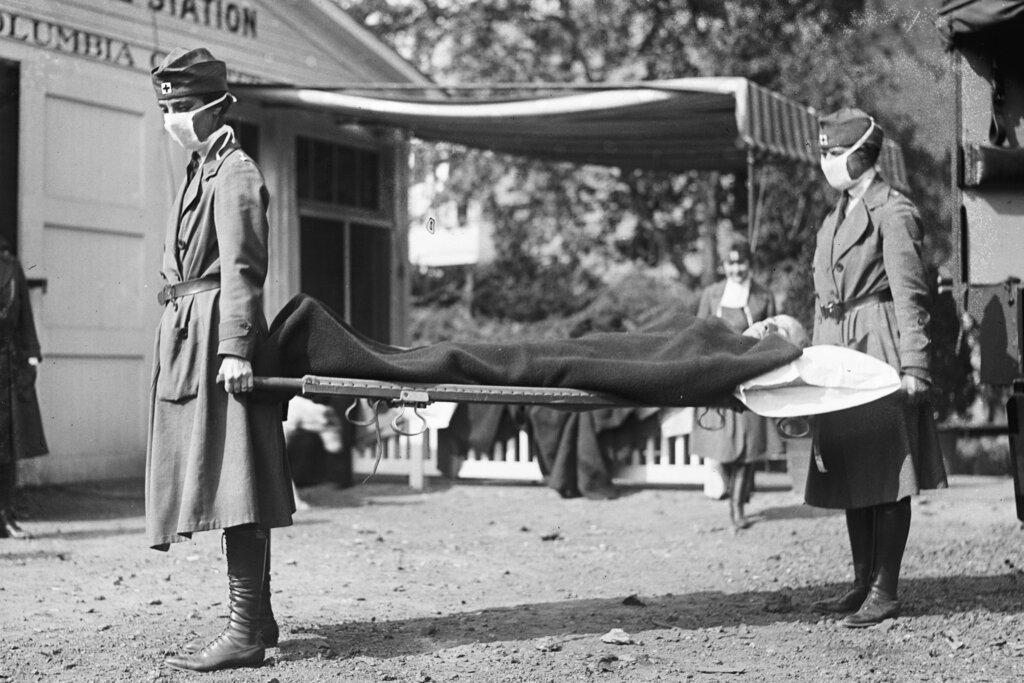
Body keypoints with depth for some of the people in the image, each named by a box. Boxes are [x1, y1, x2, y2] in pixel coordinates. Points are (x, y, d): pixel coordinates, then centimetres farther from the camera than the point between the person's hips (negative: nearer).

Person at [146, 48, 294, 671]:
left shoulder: (235, 174, -9)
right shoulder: (203, 170, 20)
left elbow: (241, 269, -17)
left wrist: (235, 349, -23)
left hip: (215, 338, -10)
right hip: (188, 335, 10)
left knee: (233, 486, -10)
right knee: (231, 487, 13)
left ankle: (246, 633, -9)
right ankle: (257, 617, 21)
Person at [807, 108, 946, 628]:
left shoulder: (893, 213, -7)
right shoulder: (834, 219, 18)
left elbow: (910, 297, -12)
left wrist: (913, 366, -18)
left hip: (879, 349, -8)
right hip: (836, 351, 9)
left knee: (888, 474, -5)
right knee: (849, 473, 10)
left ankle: (885, 593, -1)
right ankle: (863, 584, 18)